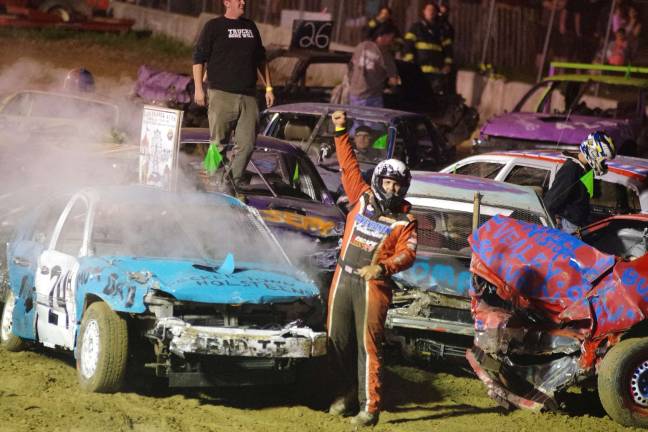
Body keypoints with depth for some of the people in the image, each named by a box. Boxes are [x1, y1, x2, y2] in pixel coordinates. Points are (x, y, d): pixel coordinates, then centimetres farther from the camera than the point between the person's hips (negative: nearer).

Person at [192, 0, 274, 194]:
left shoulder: (250, 26, 18)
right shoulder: (214, 26, 2)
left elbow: (261, 59, 26)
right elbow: (198, 57, -1)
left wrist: (268, 87, 20)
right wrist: (198, 88, -10)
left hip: (248, 97, 5)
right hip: (221, 96, -5)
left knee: (247, 144, -4)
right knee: (218, 143, -4)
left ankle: (233, 184, 4)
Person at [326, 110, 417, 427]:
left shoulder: (405, 221, 1)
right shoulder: (363, 198, 9)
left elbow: (407, 253, -9)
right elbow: (349, 165, 13)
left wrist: (383, 267, -27)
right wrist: (341, 132, 9)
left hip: (373, 285, -4)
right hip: (344, 278, 4)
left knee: (368, 344, -9)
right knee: (337, 340, 7)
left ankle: (370, 406, -10)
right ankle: (345, 394, 20)